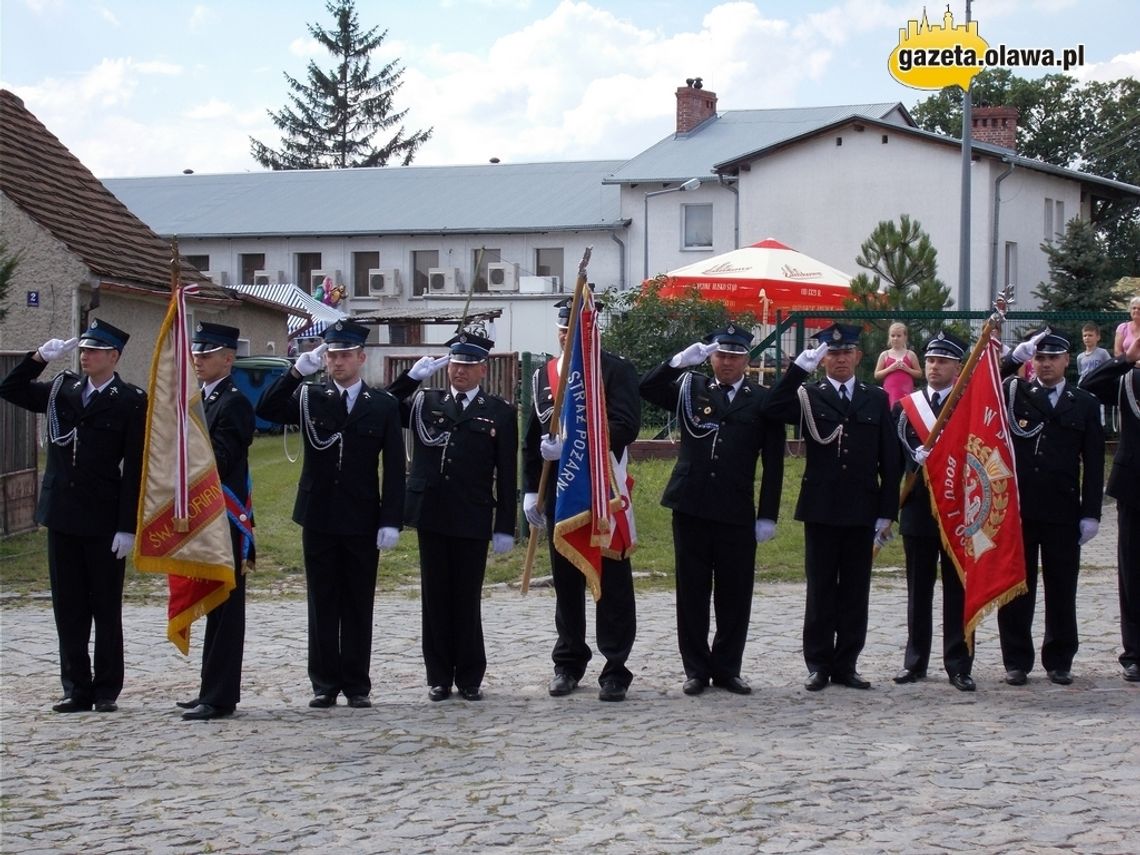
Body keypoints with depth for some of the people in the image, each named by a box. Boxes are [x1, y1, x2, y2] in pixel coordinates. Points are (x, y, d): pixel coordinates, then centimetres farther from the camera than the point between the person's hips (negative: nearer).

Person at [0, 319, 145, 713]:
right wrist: (39, 358, -1)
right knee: (68, 608, 8)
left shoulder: (131, 402, -6)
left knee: (106, 610, 5)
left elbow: (135, 469, -9)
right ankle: (77, 690, 14)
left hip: (104, 521, -5)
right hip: (63, 517, 5)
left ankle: (107, 690, 14)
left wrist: (127, 527, -14)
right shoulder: (63, 389, 8)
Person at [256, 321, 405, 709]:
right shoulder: (309, 397, 4)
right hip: (318, 519, 1)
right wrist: (297, 371, -19)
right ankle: (325, 683, 12)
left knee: (358, 605, 5)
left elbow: (394, 469, 0)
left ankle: (357, 684, 12)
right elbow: (267, 410, -12)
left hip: (362, 522, -1)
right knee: (322, 605, 5)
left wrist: (391, 520, -7)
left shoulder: (383, 405, 2)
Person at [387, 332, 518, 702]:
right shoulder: (425, 403, 10)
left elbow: (507, 475, 2)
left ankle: (469, 678, 14)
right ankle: (439, 677, 14)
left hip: (472, 520, -2)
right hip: (431, 515, 2)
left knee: (467, 599, 4)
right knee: (435, 597, 6)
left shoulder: (500, 412, 4)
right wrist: (412, 376, -2)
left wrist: (505, 527, -2)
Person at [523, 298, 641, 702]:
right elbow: (532, 437, 13)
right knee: (566, 581, 10)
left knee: (612, 579, 0)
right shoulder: (543, 375, 11)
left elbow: (626, 426, -16)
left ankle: (615, 668, 4)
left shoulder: (617, 370, -3)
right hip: (559, 493, 4)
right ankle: (569, 664, 20)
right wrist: (531, 489, 7)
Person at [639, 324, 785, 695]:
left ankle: (727, 668, 17)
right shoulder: (690, 388, 8)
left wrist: (768, 515, -1)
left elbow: (773, 463, 3)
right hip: (691, 507, 1)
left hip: (737, 512, 0)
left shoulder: (763, 400, 4)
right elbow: (646, 389, -6)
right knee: (692, 592, 5)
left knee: (734, 593, 5)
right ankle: (696, 669, 14)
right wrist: (680, 361, -19)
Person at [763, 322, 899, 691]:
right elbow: (772, 409, -18)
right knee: (820, 589, 3)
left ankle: (846, 665, 13)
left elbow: (889, 459, 7)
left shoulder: (876, 399, 9)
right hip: (821, 508, -2)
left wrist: (887, 509, 2)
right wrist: (799, 367, -20)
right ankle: (818, 665, 10)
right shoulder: (808, 395, 3)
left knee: (855, 591, 6)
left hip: (862, 510, 2)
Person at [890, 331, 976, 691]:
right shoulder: (904, 407, 7)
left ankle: (959, 665, 7)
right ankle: (915, 662, 16)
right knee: (918, 591, 8)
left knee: (958, 592, 2)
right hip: (917, 510, 2)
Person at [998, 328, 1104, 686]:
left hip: (1063, 512, 0)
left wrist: (1091, 513, -1)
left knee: (1061, 589, 6)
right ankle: (1017, 661, 12)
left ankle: (1059, 661, 16)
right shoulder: (1015, 394, 7)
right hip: (1017, 508, 0)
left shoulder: (1085, 404, 7)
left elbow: (1094, 464, 5)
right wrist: (1015, 355, -18)